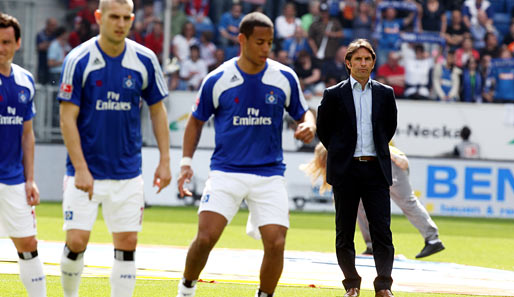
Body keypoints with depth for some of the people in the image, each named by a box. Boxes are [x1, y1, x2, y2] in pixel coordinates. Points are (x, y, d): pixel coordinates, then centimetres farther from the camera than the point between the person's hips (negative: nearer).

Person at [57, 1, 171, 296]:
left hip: (127, 173, 3)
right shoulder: (79, 60, -9)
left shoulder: (145, 60, 0)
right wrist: (80, 169, -15)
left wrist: (165, 160, 4)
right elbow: (68, 118, -9)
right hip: (85, 172, -3)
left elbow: (158, 110, 10)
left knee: (127, 244, 1)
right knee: (76, 241, -7)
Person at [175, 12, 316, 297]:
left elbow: (303, 113, 13)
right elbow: (196, 121, 10)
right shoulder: (217, 80, -3)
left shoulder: (285, 78, 0)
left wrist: (309, 126, -12)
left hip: (269, 174, 1)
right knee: (205, 237, -15)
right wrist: (186, 163, 0)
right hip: (226, 172, -1)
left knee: (276, 244, -10)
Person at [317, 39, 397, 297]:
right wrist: (340, 153, 12)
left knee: (382, 231, -8)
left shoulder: (385, 94, 8)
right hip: (346, 170, -1)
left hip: (376, 169, 1)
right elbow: (323, 129, 11)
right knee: (345, 233, 3)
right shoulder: (334, 94, 2)